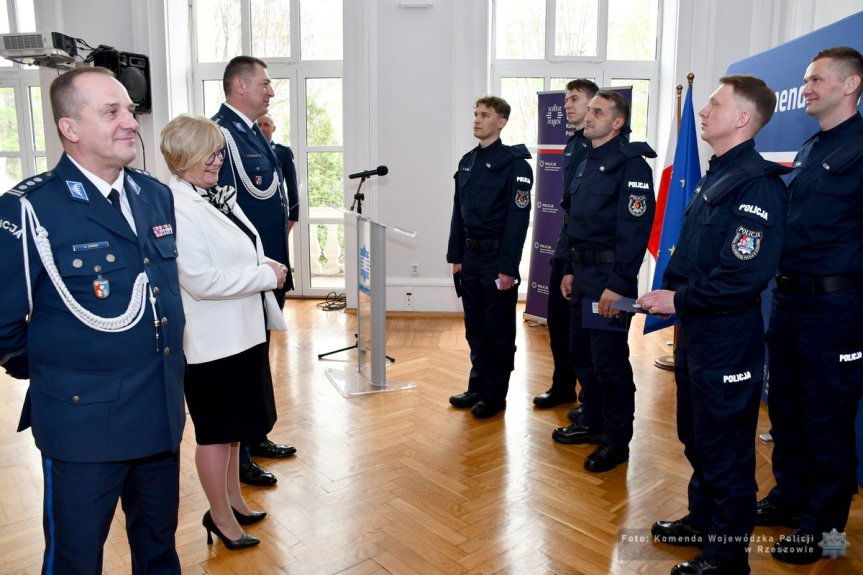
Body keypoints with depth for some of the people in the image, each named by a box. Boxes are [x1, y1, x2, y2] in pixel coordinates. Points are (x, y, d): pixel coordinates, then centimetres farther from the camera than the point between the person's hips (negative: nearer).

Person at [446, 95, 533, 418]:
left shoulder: (514, 163, -10)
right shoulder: (467, 162, 11)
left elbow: (518, 219, -14)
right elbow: (459, 212, 13)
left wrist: (508, 268, -17)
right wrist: (456, 256, 10)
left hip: (497, 260, -7)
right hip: (470, 259, 7)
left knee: (498, 331, 5)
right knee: (475, 328, 15)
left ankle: (495, 395, 17)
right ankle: (477, 387, 28)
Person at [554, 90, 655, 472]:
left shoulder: (631, 165, -12)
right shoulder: (587, 164, 16)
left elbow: (635, 229, -19)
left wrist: (617, 285, -22)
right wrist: (570, 270, 16)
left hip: (609, 277, -9)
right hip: (581, 273, 9)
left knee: (609, 360, -2)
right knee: (581, 352, 16)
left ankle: (617, 439, 13)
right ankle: (592, 422, 32)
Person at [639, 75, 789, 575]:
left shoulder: (758, 183, -18)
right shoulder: (715, 177, 12)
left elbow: (747, 275, -26)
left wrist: (679, 299, -19)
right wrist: (671, 295, 5)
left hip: (727, 339, -9)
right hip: (695, 332, 9)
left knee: (726, 448, 5)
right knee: (697, 436, 22)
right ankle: (703, 520, 41)